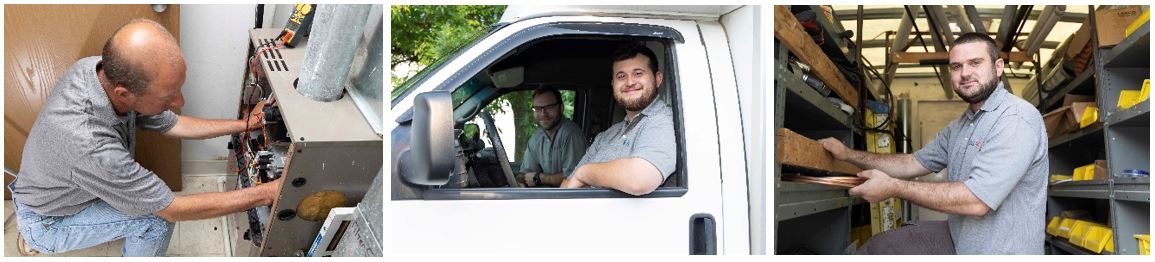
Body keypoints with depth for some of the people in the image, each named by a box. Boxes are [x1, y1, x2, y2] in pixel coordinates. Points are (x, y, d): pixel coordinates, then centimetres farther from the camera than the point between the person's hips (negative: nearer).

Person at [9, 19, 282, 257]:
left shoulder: (105, 69, -22)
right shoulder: (89, 145, -44)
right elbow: (173, 209, -32)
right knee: (156, 219, -18)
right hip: (47, 223, -7)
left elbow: (172, 124, -3)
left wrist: (243, 125, -3)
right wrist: (268, 192, -31)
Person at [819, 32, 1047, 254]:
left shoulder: (1017, 119, -21)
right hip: (959, 239, 9)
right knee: (876, 247, 10)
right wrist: (848, 154, 8)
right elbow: (916, 163, 18)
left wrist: (894, 187, -20)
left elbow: (977, 201, -27)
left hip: (999, 250, -9)